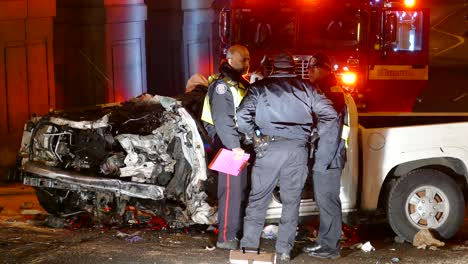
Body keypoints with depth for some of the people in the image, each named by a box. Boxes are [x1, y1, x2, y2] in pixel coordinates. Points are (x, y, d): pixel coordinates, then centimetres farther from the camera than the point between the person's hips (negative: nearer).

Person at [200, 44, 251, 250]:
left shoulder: (241, 84, 18)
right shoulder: (222, 84, -12)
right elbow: (222, 119, -22)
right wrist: (234, 146, -28)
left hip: (240, 144, 10)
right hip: (228, 145, -10)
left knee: (241, 189, 13)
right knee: (231, 190, -9)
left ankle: (238, 232, 22)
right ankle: (226, 238, -6)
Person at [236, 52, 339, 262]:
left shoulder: (259, 88, 5)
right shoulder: (305, 88, 8)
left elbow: (242, 116, -8)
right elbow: (329, 113, 2)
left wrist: (252, 135, 8)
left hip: (269, 148, -1)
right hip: (298, 150, 1)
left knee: (258, 198, 9)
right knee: (291, 201, 10)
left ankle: (249, 245, 9)